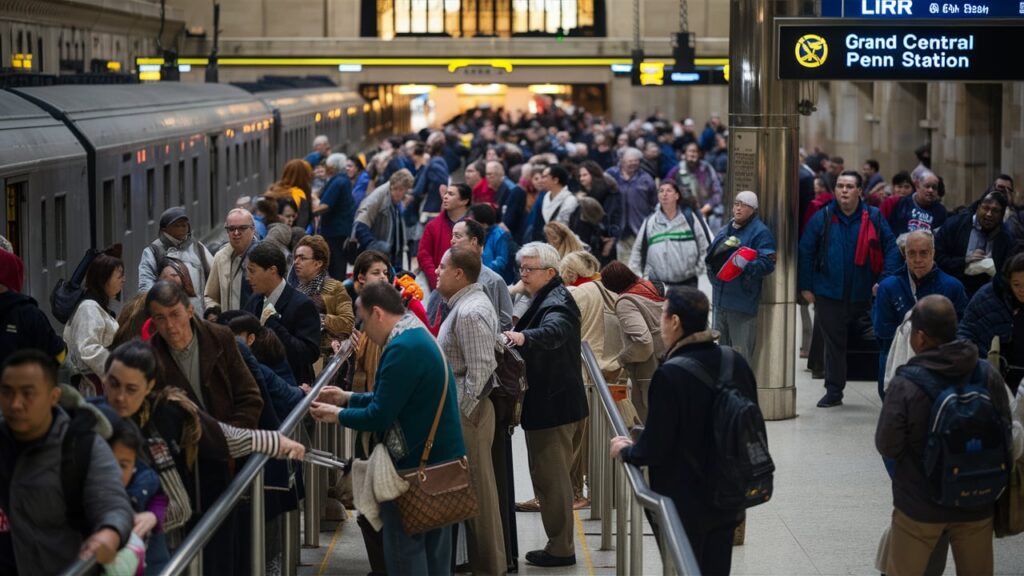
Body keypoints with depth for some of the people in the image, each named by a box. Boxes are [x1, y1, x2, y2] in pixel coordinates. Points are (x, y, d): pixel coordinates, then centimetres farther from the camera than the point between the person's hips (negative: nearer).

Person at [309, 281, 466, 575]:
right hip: (440, 458, 10)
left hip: (415, 465, -10)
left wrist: (337, 414, -6)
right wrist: (347, 397, 17)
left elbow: (379, 417, -21)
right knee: (434, 551, 15)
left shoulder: (402, 349, -22)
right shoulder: (419, 337, 11)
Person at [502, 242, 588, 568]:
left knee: (550, 476, -6)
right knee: (548, 475, 17)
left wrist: (522, 336, -56)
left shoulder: (557, 302, -17)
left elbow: (554, 331, -40)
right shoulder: (544, 299, 17)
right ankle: (558, 543, 25)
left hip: (554, 404, -11)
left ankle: (561, 548, 1)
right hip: (547, 401, 11)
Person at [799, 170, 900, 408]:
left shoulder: (874, 217, 0)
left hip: (863, 294, -1)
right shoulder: (822, 218, 1)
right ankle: (833, 391, 16)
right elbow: (806, 252, 2)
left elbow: (891, 249, -1)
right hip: (829, 293, 1)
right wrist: (806, 287, -2)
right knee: (833, 342, 8)